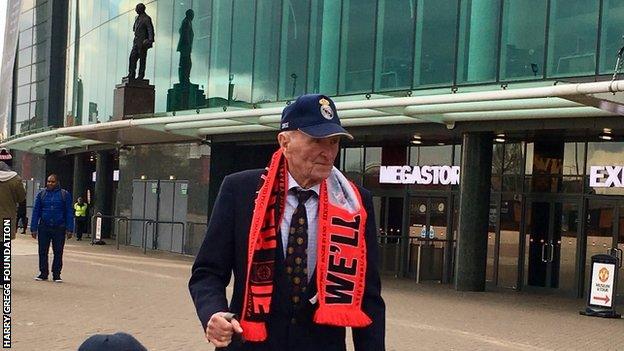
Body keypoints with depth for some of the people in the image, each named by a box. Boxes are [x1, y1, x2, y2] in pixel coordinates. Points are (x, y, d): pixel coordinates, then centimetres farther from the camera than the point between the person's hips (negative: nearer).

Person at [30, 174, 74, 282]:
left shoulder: (65, 195, 2)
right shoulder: (41, 194, 6)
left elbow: (69, 213, 3)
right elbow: (36, 212, 7)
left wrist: (69, 229, -3)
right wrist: (33, 228, 0)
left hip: (59, 228, -1)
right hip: (44, 228, 2)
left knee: (58, 252, 3)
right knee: (42, 252, 5)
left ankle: (56, 274, 12)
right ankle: (43, 273, 16)